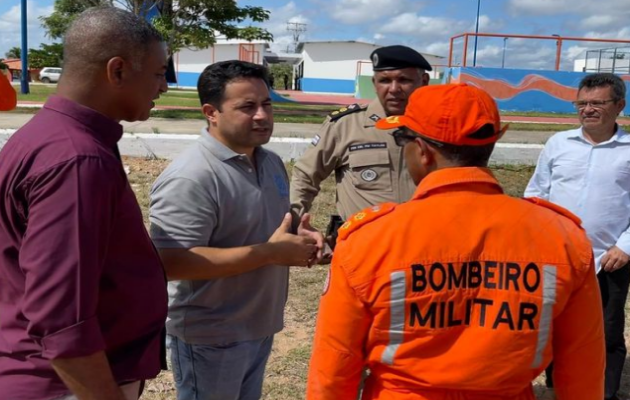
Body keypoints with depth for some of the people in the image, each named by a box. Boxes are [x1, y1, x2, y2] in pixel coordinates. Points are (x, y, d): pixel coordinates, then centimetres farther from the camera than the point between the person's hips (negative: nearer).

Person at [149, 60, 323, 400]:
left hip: (259, 326, 8)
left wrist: (299, 237, -8)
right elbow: (172, 263, -32)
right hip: (210, 337, -8)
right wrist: (270, 252, -30)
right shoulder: (190, 178, -26)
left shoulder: (271, 162, 4)